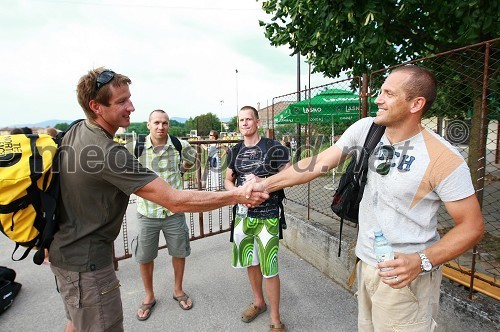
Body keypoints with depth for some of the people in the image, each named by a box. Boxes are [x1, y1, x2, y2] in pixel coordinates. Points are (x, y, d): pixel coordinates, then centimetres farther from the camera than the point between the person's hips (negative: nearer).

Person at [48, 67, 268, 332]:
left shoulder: (75, 132, -1)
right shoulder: (108, 153, -31)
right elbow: (175, 201, -34)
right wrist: (237, 196, -30)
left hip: (65, 249, 10)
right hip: (87, 260, -10)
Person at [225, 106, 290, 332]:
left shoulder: (273, 148, -9)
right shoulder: (235, 151, 6)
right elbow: (228, 181, 13)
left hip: (267, 216, -5)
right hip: (243, 214, 5)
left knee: (269, 268, 1)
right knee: (250, 262, 19)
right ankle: (258, 302, 43)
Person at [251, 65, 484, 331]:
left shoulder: (444, 159, -18)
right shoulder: (365, 129, -6)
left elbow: (472, 226, -11)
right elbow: (319, 163, -8)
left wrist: (422, 262, -25)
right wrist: (265, 185, -12)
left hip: (405, 274, -4)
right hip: (365, 263, 5)